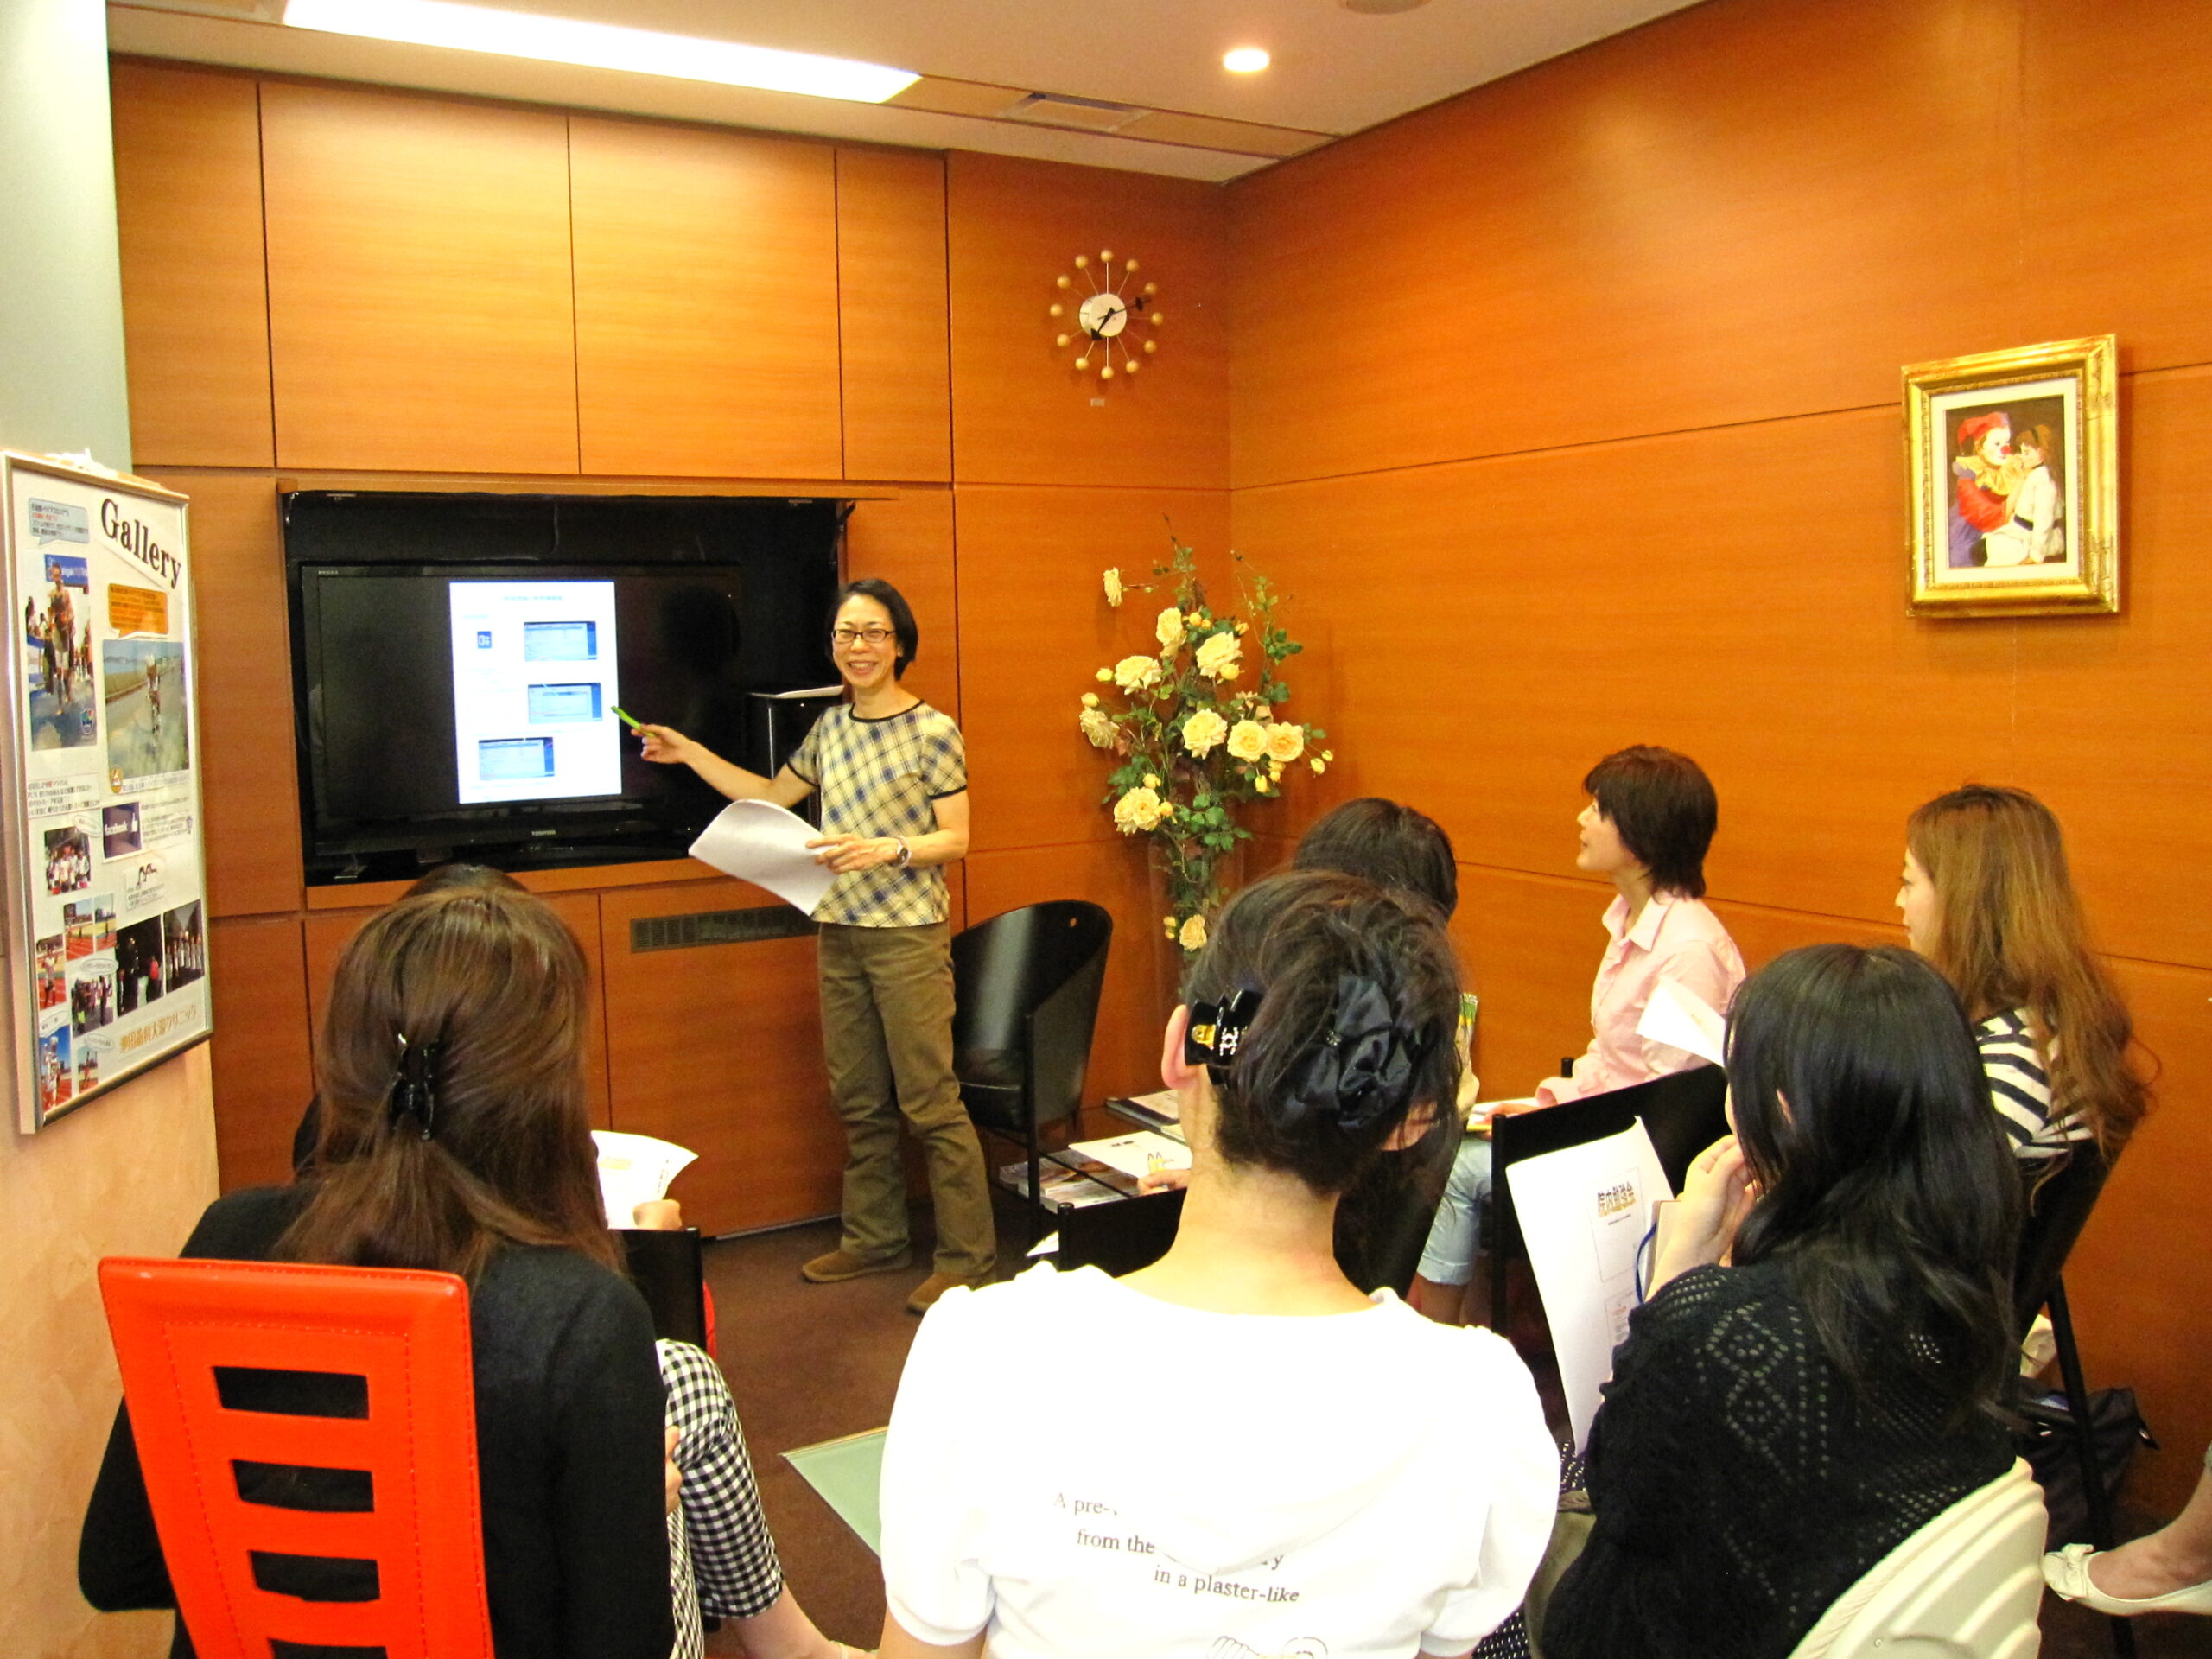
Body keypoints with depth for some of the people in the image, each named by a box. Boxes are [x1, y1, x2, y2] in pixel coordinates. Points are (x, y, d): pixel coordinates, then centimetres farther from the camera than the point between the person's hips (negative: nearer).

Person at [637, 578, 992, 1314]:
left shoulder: (932, 732, -8)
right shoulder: (831, 727, 12)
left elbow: (956, 840, -8)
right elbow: (772, 796, 23)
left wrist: (888, 849, -24)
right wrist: (690, 754, 17)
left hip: (908, 936, -7)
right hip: (839, 934, 7)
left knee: (928, 1099, -5)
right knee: (858, 1099, 13)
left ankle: (966, 1255, 5)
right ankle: (874, 1239, 25)